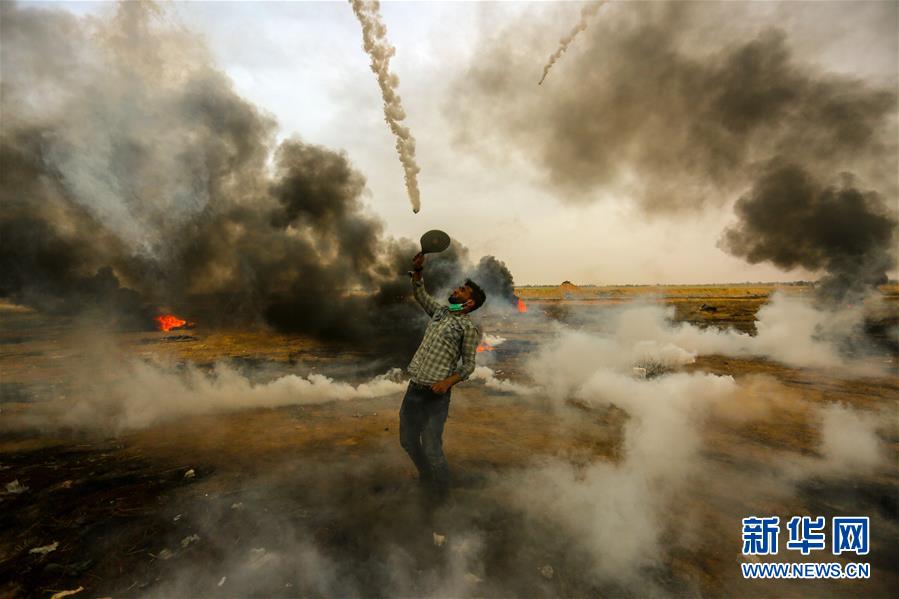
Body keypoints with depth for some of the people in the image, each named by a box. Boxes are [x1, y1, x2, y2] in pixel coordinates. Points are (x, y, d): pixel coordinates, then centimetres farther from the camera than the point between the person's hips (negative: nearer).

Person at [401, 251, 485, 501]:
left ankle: (440, 497, 21)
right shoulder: (440, 311, 10)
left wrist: (448, 381, -21)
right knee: (408, 440, 19)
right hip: (413, 388, 7)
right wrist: (417, 271, 6)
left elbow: (469, 365, -6)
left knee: (431, 450, -5)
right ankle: (425, 480, 43)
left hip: (435, 395, -7)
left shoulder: (468, 327, -8)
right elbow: (419, 294, 21)